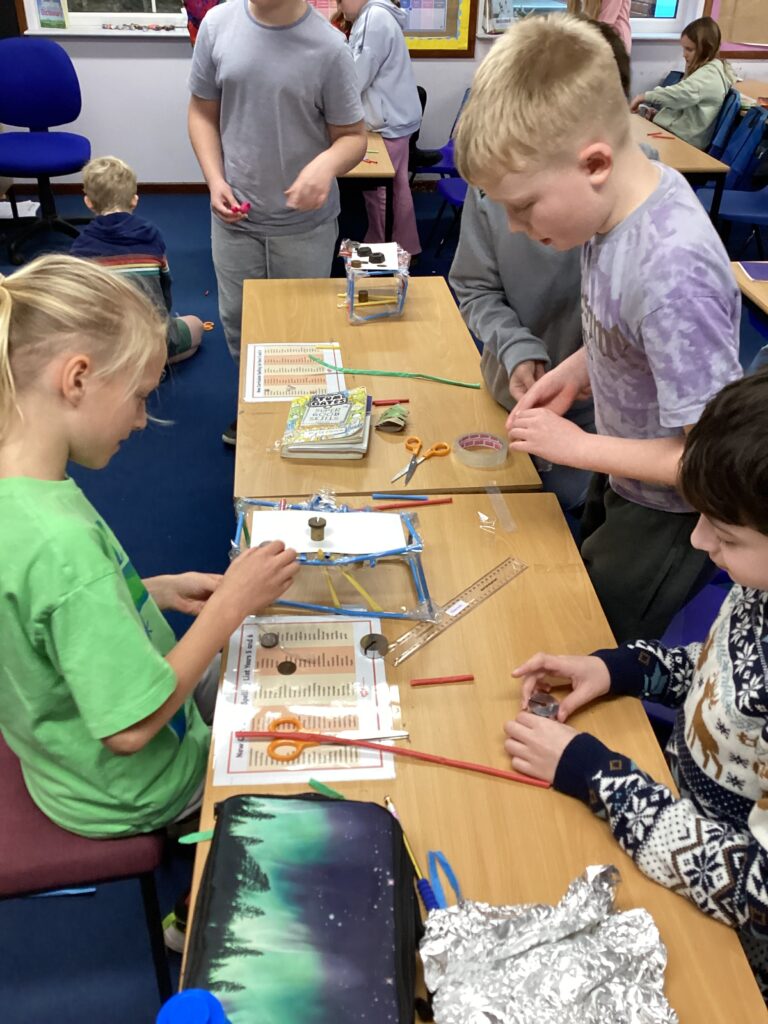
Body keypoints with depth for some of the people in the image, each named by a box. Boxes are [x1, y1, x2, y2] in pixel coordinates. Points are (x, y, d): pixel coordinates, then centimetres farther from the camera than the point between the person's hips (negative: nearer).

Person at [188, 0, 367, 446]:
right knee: (238, 322, 14)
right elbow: (203, 112, 5)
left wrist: (327, 163, -31)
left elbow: (353, 136, -8)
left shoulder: (329, 47, -15)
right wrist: (215, 180, -10)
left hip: (305, 222, -3)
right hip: (235, 216, 3)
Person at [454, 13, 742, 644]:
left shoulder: (671, 272, -36)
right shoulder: (620, 198, -12)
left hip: (669, 515, -8)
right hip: (620, 482, 8)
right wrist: (576, 372, -8)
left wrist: (578, 447, -21)